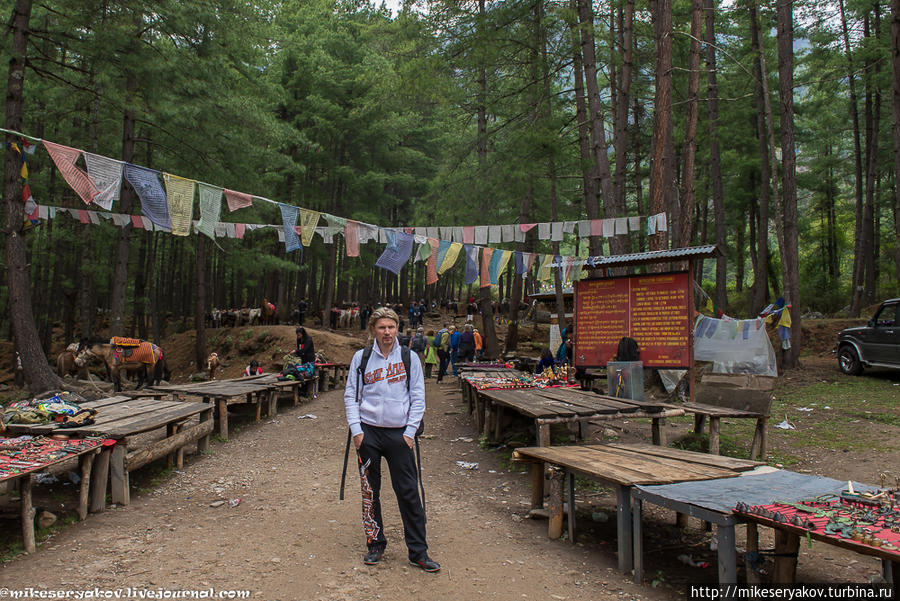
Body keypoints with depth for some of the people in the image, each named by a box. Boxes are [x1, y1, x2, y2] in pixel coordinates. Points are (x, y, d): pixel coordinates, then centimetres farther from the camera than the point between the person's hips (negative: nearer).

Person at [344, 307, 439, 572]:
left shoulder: (410, 358, 3)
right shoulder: (361, 357, 4)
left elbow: (418, 397, 4)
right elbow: (351, 395, 6)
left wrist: (410, 431, -4)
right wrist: (356, 429, -4)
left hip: (399, 433, -1)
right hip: (368, 432, 1)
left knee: (408, 492, -2)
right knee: (370, 491, 8)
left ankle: (418, 551, 8)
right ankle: (375, 544, 24)